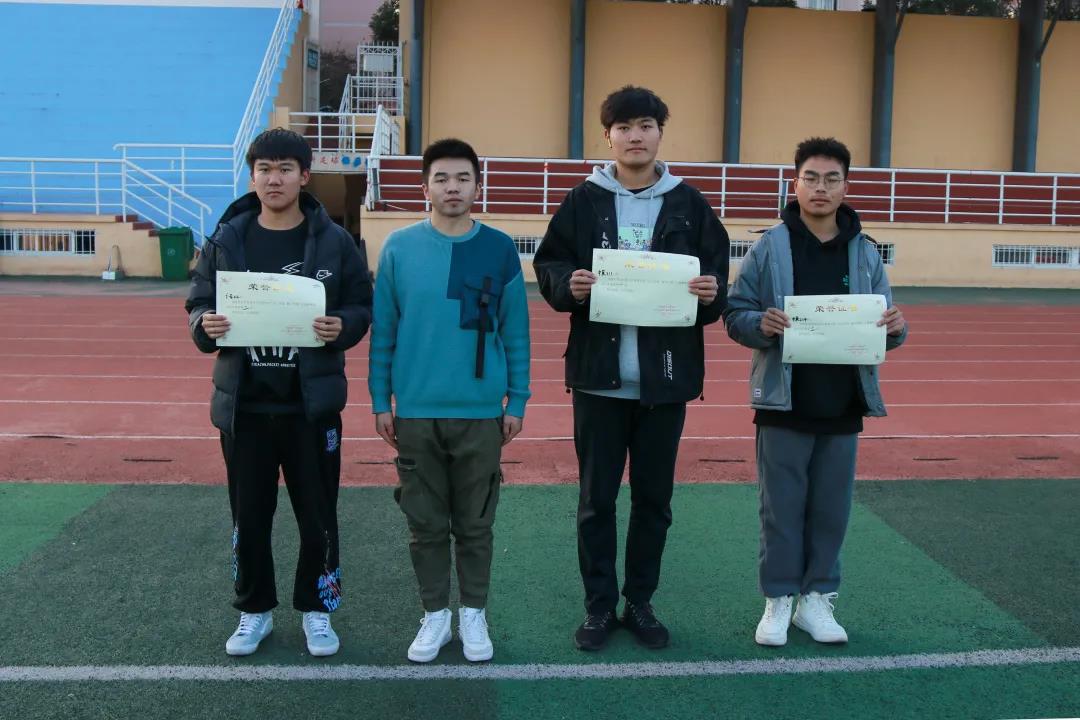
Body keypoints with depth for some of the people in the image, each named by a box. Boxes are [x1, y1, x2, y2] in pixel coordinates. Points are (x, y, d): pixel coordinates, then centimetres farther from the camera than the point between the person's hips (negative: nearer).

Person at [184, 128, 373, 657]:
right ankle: (254, 611, 29)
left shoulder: (334, 241, -1)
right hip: (243, 403, 2)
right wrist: (205, 326, -15)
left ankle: (317, 609, 26)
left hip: (311, 404, -1)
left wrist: (342, 327, -20)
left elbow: (362, 307, 2)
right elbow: (198, 303, 8)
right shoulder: (226, 240, 3)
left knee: (318, 515, 7)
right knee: (248, 516, 11)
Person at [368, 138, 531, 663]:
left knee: (475, 524, 11)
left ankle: (474, 614, 27)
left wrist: (516, 402, 2)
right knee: (426, 523, 11)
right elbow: (382, 331, 2)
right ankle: (435, 614, 27)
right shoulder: (399, 248, -1)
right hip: (415, 412, 0)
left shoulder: (500, 249, -1)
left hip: (481, 413, 0)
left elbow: (515, 333, 3)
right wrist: (380, 402, 1)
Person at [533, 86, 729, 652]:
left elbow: (718, 274, 7)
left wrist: (711, 293, -14)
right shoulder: (583, 201, 3)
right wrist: (568, 285, -17)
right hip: (598, 376, -1)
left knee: (654, 499, 10)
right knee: (596, 498, 6)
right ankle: (599, 606, 21)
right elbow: (548, 265, 4)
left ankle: (640, 603, 26)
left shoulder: (689, 204, 5)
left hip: (667, 377, 1)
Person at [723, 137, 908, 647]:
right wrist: (761, 324, -23)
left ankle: (816, 599, 25)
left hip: (843, 406, 3)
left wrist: (894, 327, -13)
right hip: (783, 404, -2)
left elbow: (882, 326, 9)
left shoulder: (865, 254, 6)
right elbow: (734, 314, -2)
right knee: (781, 508, 5)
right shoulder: (770, 247, -2)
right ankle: (778, 600, 18)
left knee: (831, 509, 10)